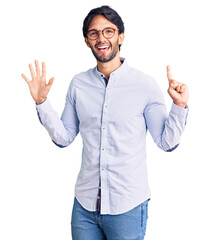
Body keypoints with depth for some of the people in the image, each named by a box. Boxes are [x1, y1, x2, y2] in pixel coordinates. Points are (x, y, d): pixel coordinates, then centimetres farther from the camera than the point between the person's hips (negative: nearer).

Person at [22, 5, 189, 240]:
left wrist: (179, 105, -18)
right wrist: (41, 102, 0)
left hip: (128, 206, -3)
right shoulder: (78, 84, 3)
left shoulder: (145, 85, -8)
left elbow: (166, 142, -4)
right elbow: (63, 138, 8)